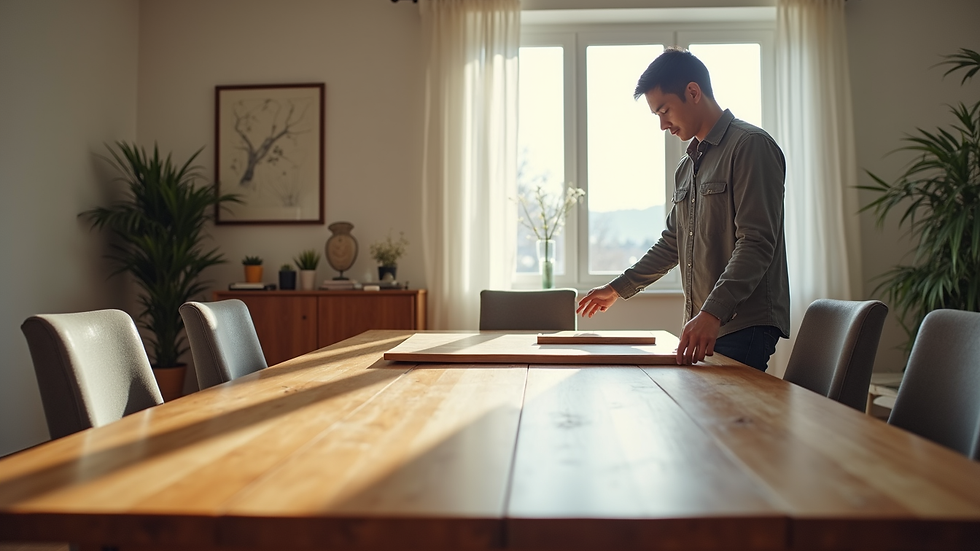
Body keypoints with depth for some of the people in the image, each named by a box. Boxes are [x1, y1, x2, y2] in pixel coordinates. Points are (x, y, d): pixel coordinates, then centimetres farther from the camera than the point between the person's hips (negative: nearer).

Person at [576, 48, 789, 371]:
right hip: (703, 324, 7)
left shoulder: (750, 146, -7)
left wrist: (712, 312, -26)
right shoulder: (687, 168, 21)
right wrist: (618, 288, 26)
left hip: (743, 325, -7)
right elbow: (672, 244, 27)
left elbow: (756, 243, -17)